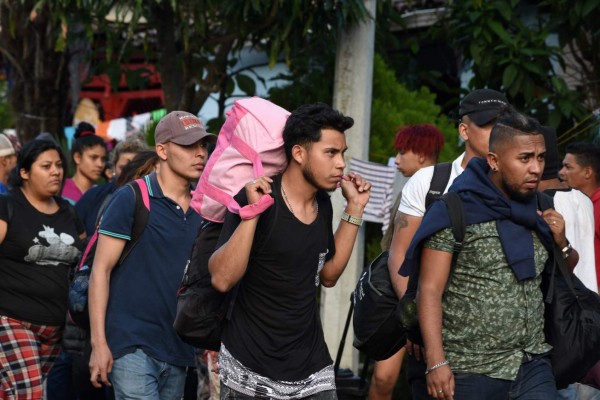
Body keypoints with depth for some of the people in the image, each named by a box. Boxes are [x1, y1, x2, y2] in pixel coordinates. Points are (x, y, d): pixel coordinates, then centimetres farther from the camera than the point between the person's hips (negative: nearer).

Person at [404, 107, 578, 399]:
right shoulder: (455, 214, -8)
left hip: (532, 367, 4)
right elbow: (429, 290, -11)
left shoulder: (536, 213, 10)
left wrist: (562, 244, 1)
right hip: (469, 373, -4)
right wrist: (436, 363, -20)